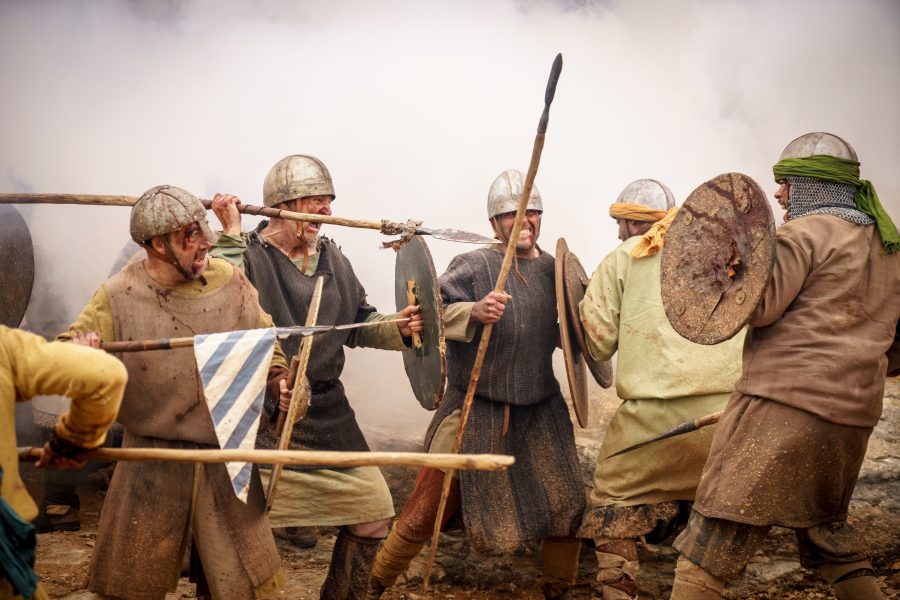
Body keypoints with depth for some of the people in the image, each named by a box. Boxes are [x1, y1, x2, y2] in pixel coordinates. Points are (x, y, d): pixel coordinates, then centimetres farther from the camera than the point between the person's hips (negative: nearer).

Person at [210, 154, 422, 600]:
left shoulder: (333, 259, 10)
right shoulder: (247, 255, -10)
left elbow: (359, 324, 15)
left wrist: (398, 328, -2)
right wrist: (231, 237, -26)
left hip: (328, 413, 6)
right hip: (262, 417, -6)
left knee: (374, 510, 12)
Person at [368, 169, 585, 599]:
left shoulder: (554, 270, 7)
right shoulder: (473, 265, -7)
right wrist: (473, 311, -33)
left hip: (540, 411, 4)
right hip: (475, 411, -4)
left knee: (566, 507, 7)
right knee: (426, 510, 3)